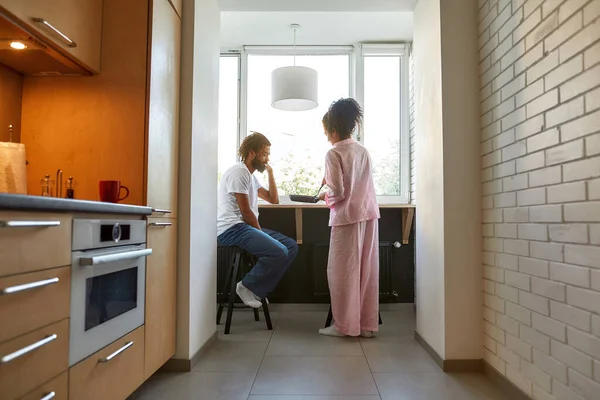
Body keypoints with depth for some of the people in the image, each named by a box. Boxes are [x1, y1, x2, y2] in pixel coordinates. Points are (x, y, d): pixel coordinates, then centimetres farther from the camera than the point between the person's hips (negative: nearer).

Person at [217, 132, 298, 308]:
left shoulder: (250, 175, 21)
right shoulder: (238, 172, -10)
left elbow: (273, 199, 21)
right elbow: (245, 211, -14)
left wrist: (270, 172, 16)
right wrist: (260, 233, -4)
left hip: (246, 226, 10)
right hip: (232, 229, -10)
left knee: (292, 246, 1)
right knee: (279, 252, -26)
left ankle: (258, 290, 1)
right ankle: (248, 286, -6)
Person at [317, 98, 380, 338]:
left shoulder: (334, 154, -9)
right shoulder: (363, 151, 11)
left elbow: (338, 192, -14)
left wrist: (325, 197, 5)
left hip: (348, 217, -7)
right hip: (369, 214, 7)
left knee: (343, 271, 4)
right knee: (367, 270, 10)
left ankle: (345, 325, 12)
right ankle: (367, 324, 18)